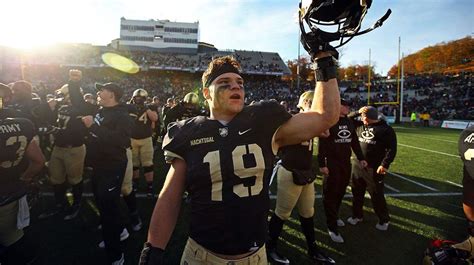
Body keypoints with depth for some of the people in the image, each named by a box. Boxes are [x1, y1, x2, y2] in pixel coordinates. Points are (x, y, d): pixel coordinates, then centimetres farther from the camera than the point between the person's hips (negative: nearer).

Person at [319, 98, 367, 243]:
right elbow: (322, 145, -15)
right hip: (332, 164, -7)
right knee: (330, 194, 0)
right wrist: (322, 164, -18)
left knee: (341, 192, 16)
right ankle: (332, 227, 8)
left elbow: (355, 141, 18)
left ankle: (334, 216, 36)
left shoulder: (349, 122, 10)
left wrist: (361, 158, 16)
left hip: (346, 163, 7)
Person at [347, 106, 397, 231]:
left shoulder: (386, 129, -9)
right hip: (357, 165, 6)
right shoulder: (360, 125, 7)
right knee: (357, 192, 16)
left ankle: (384, 220, 27)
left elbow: (391, 149, -12)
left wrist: (385, 164, -19)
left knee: (377, 195, 6)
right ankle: (357, 215, 34)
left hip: (374, 168, -5)